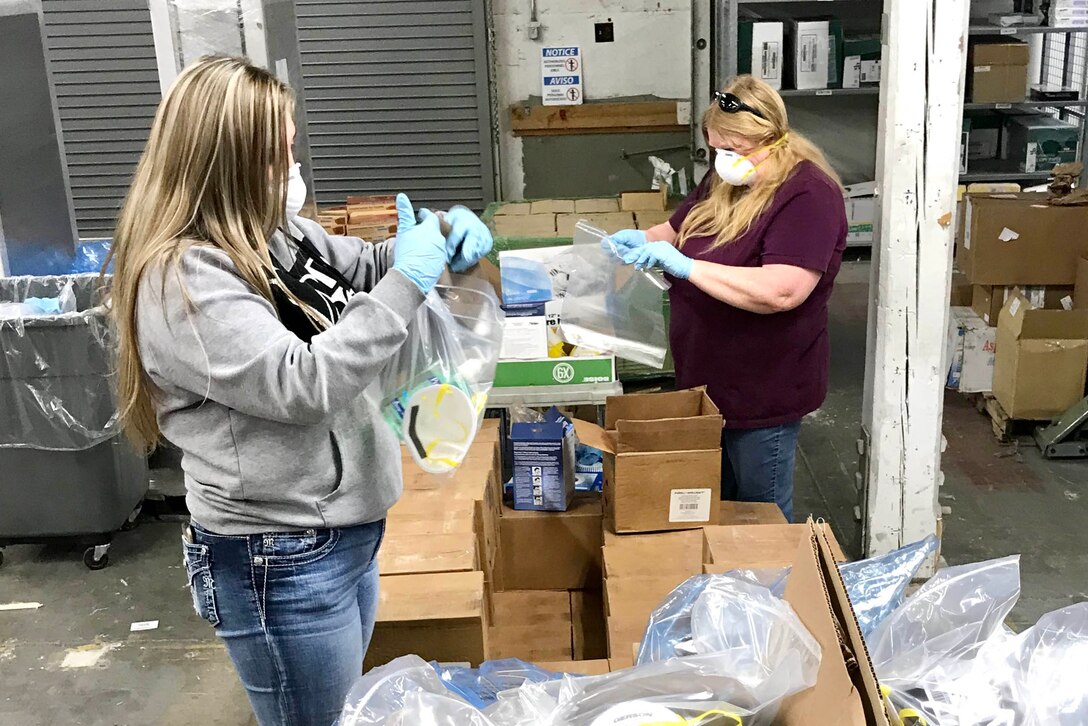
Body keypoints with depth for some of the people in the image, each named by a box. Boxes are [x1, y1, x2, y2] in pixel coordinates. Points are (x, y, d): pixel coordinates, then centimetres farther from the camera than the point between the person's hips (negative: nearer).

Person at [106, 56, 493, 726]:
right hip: (282, 561, -9)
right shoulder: (181, 281, -21)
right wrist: (406, 283, -23)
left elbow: (363, 266, 20)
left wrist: (447, 235, 0)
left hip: (344, 532, 9)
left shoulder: (275, 237, 4)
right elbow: (302, 386, -28)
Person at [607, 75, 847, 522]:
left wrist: (685, 266, -31)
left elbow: (781, 292, -33)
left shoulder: (807, 195, -20)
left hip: (763, 392, -8)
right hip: (707, 380, 8)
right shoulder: (725, 181, 7)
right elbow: (679, 230, 22)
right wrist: (644, 240, -1)